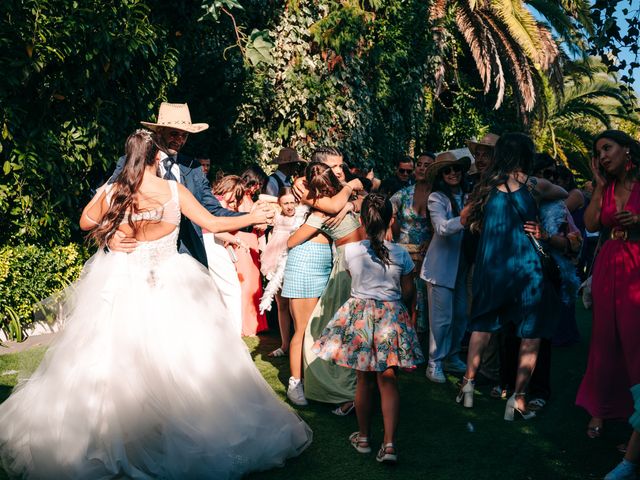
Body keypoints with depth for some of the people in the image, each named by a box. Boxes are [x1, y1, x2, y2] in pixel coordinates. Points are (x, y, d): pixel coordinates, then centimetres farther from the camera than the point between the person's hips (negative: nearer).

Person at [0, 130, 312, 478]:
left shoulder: (112, 193, -4)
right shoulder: (175, 191, -5)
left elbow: (86, 222, 13)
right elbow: (211, 223, 3)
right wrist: (253, 217, 16)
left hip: (122, 286, 1)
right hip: (170, 290, -1)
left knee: (115, 361, 9)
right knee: (181, 360, 7)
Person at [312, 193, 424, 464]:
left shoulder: (351, 251, -7)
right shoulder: (400, 254, -6)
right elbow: (408, 291, 4)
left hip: (359, 315, 0)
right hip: (392, 316, 0)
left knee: (364, 380, 12)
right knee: (388, 381, 5)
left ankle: (363, 438, 24)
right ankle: (389, 443, 0)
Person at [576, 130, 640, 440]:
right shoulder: (607, 189, 12)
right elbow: (591, 224, -1)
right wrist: (599, 185, 1)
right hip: (607, 269, 5)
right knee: (605, 339, 9)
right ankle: (599, 409, 17)